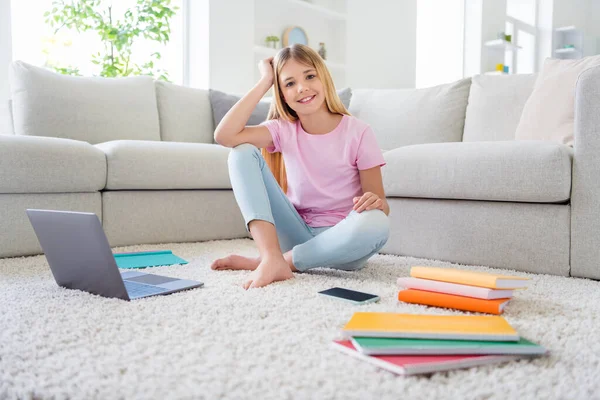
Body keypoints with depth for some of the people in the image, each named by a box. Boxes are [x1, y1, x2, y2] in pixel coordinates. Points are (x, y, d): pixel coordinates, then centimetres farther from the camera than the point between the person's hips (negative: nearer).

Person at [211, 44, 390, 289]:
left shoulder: (358, 132, -7)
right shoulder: (284, 130, 0)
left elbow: (381, 207, -6)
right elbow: (224, 135, -18)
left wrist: (375, 203, -31)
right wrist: (264, 82, -12)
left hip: (339, 241, -1)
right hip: (297, 233, 2)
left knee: (375, 223, -38)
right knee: (242, 153, -13)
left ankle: (272, 261, -21)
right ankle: (272, 258, -28)